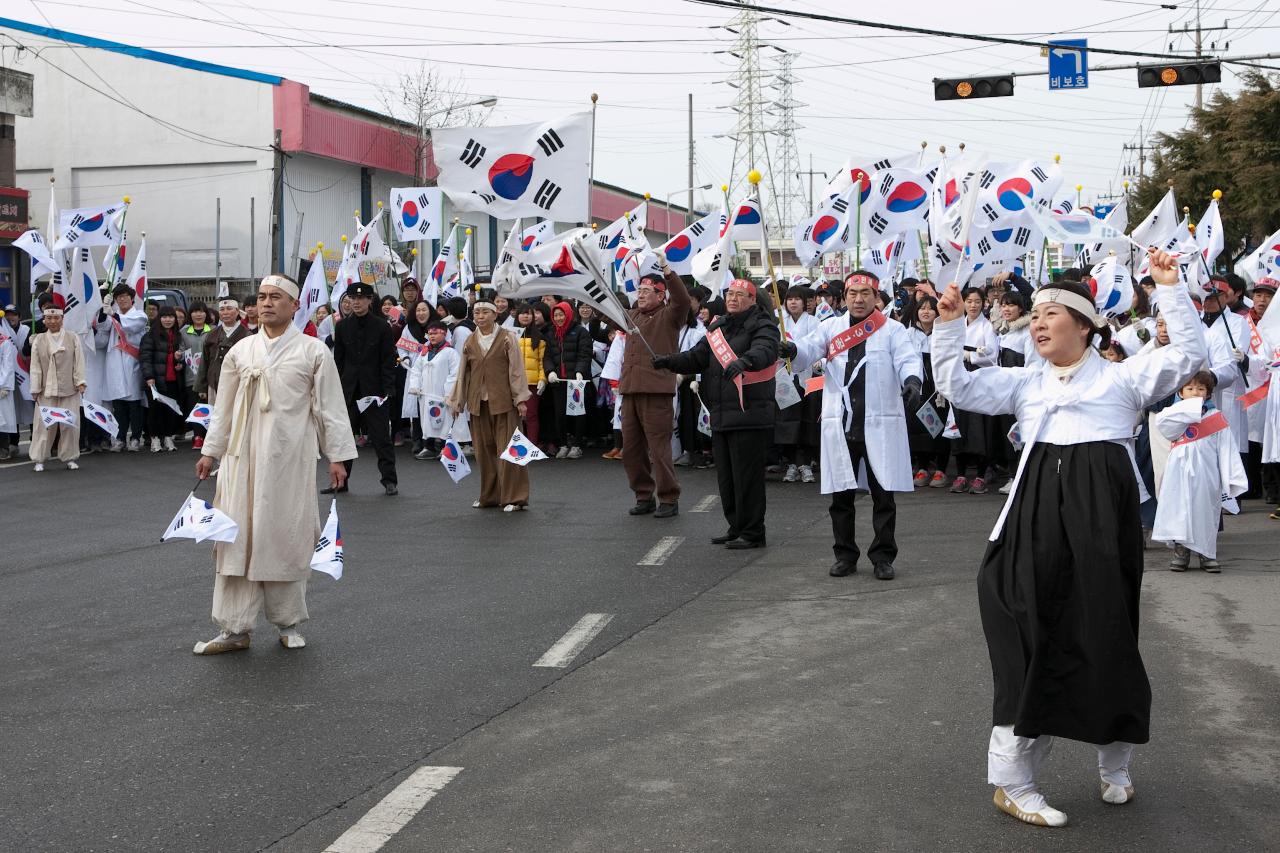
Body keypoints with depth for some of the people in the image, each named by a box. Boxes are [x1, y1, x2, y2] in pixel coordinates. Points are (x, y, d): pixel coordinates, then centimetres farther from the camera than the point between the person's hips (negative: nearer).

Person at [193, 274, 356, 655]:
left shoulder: (313, 352, 1)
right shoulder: (240, 352, 10)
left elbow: (330, 408, 1)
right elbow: (223, 408, 16)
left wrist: (337, 456, -2)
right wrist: (209, 452, 16)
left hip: (290, 458, -3)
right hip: (244, 457, 3)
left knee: (286, 537, 3)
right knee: (238, 537, 0)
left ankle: (288, 621, 19)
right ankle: (234, 628, 5)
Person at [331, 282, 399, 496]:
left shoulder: (382, 327, -3)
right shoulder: (342, 326, 6)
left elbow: (388, 362, -3)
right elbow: (338, 359, 9)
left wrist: (387, 390, -10)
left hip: (374, 388, -3)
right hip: (348, 389, 3)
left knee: (380, 436, 1)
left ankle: (389, 480, 8)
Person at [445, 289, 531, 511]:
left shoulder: (507, 338, -3)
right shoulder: (470, 342, 9)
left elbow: (516, 369, -4)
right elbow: (463, 373, 14)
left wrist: (520, 399, -9)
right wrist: (456, 401, 14)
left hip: (503, 402, -4)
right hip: (478, 402, 4)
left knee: (506, 450, -4)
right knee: (484, 450, 8)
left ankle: (513, 497, 1)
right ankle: (489, 495, 18)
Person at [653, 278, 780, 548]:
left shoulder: (762, 326, -5)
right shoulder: (718, 328, 18)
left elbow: (765, 351, -26)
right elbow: (696, 358, 14)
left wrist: (743, 361, -47)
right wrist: (669, 361, -5)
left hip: (749, 415, -8)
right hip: (720, 415, 8)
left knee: (747, 476, -6)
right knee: (725, 476, 14)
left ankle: (752, 533, 3)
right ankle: (736, 528, 26)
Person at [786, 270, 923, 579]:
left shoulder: (892, 329, 3)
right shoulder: (831, 327, 9)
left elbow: (909, 359, -9)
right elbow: (810, 348, -7)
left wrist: (912, 380, -31)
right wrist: (792, 349, -30)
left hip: (880, 425, -2)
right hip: (840, 426, 2)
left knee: (883, 494, 3)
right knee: (841, 495, 8)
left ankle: (883, 556, 13)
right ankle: (845, 554, 20)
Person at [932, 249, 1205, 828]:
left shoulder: (1121, 377, 11)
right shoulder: (1026, 383, 20)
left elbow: (1188, 354, -1)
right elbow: (959, 387, 13)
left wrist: (1170, 290, -6)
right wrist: (949, 325, 5)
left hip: (1101, 516, -2)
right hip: (1038, 515, 2)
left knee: (1104, 637, 3)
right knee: (1033, 643, -1)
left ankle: (1115, 765, 26)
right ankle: (1012, 781, 4)